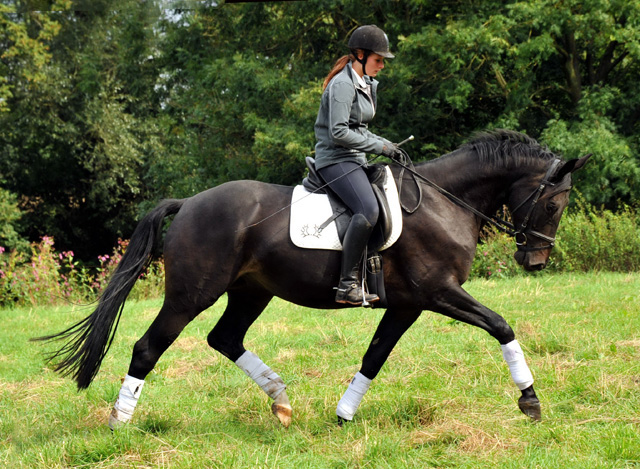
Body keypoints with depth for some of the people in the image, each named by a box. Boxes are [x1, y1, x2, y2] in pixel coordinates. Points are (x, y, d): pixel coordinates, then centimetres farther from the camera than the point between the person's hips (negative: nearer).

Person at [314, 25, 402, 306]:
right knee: (368, 210, -29)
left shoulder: (366, 84, 18)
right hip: (335, 159, -11)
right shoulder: (342, 85, -13)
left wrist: (386, 146, 9)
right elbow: (339, 132, -21)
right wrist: (378, 146, -16)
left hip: (354, 160, 11)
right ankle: (347, 285, -31)